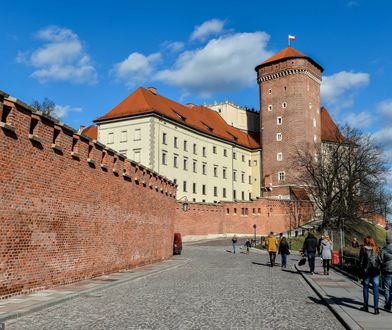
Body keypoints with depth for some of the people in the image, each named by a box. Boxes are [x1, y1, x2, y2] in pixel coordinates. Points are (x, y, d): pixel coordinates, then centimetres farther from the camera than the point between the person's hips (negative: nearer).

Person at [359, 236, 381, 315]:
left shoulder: (363, 250, -5)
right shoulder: (377, 249, 2)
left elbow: (361, 262, -5)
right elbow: (380, 260, 1)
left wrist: (362, 271, 4)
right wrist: (379, 268, 10)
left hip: (366, 271, -1)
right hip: (376, 271, 1)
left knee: (366, 289, 13)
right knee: (375, 290, 4)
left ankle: (366, 306, 20)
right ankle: (376, 308, 0)